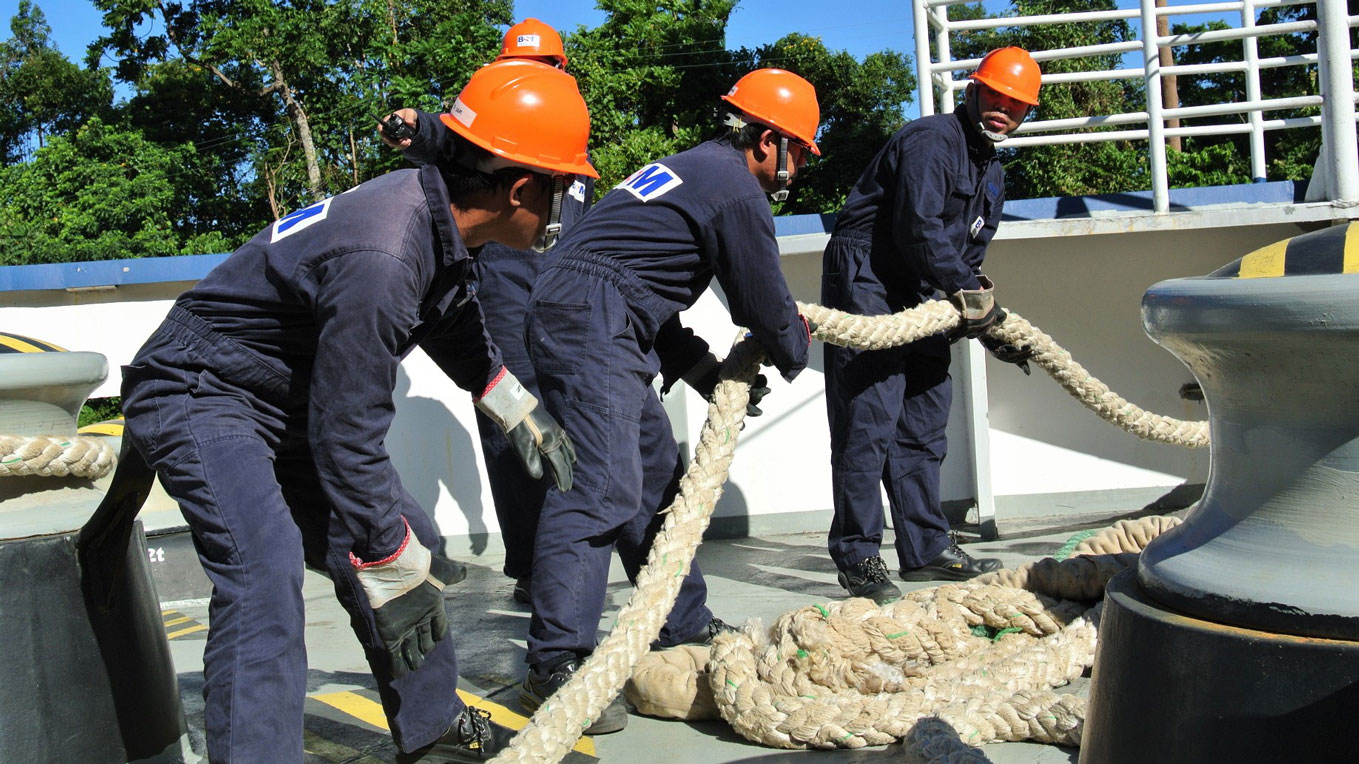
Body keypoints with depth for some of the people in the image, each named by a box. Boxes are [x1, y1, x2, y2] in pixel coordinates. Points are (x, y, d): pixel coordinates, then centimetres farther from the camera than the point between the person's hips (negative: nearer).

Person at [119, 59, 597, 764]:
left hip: (285, 407, 10)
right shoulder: (380, 258, -34)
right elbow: (347, 438, -29)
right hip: (196, 397, -10)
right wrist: (395, 573, -20)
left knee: (410, 542, 9)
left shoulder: (432, 213, -4)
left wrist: (521, 413, 26)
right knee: (265, 568, -30)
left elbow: (452, 322, 19)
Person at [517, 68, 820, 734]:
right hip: (593, 324, -11)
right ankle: (555, 666, -18)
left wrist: (711, 372, 24)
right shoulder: (737, 190, -7)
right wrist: (794, 352, 22)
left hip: (570, 321, 11)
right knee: (601, 487, -17)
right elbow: (764, 305, -1)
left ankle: (685, 627, 28)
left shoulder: (690, 168, 24)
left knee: (656, 479, 17)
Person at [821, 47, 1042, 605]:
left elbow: (967, 259, 22)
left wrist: (992, 327, 10)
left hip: (922, 299, 10)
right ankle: (857, 556, -4)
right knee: (869, 422, -11)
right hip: (865, 283, -10)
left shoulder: (992, 175, 18)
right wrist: (968, 288, -16)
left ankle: (928, 549, 21)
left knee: (924, 425, 12)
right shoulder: (931, 141, -13)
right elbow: (918, 229, -24)